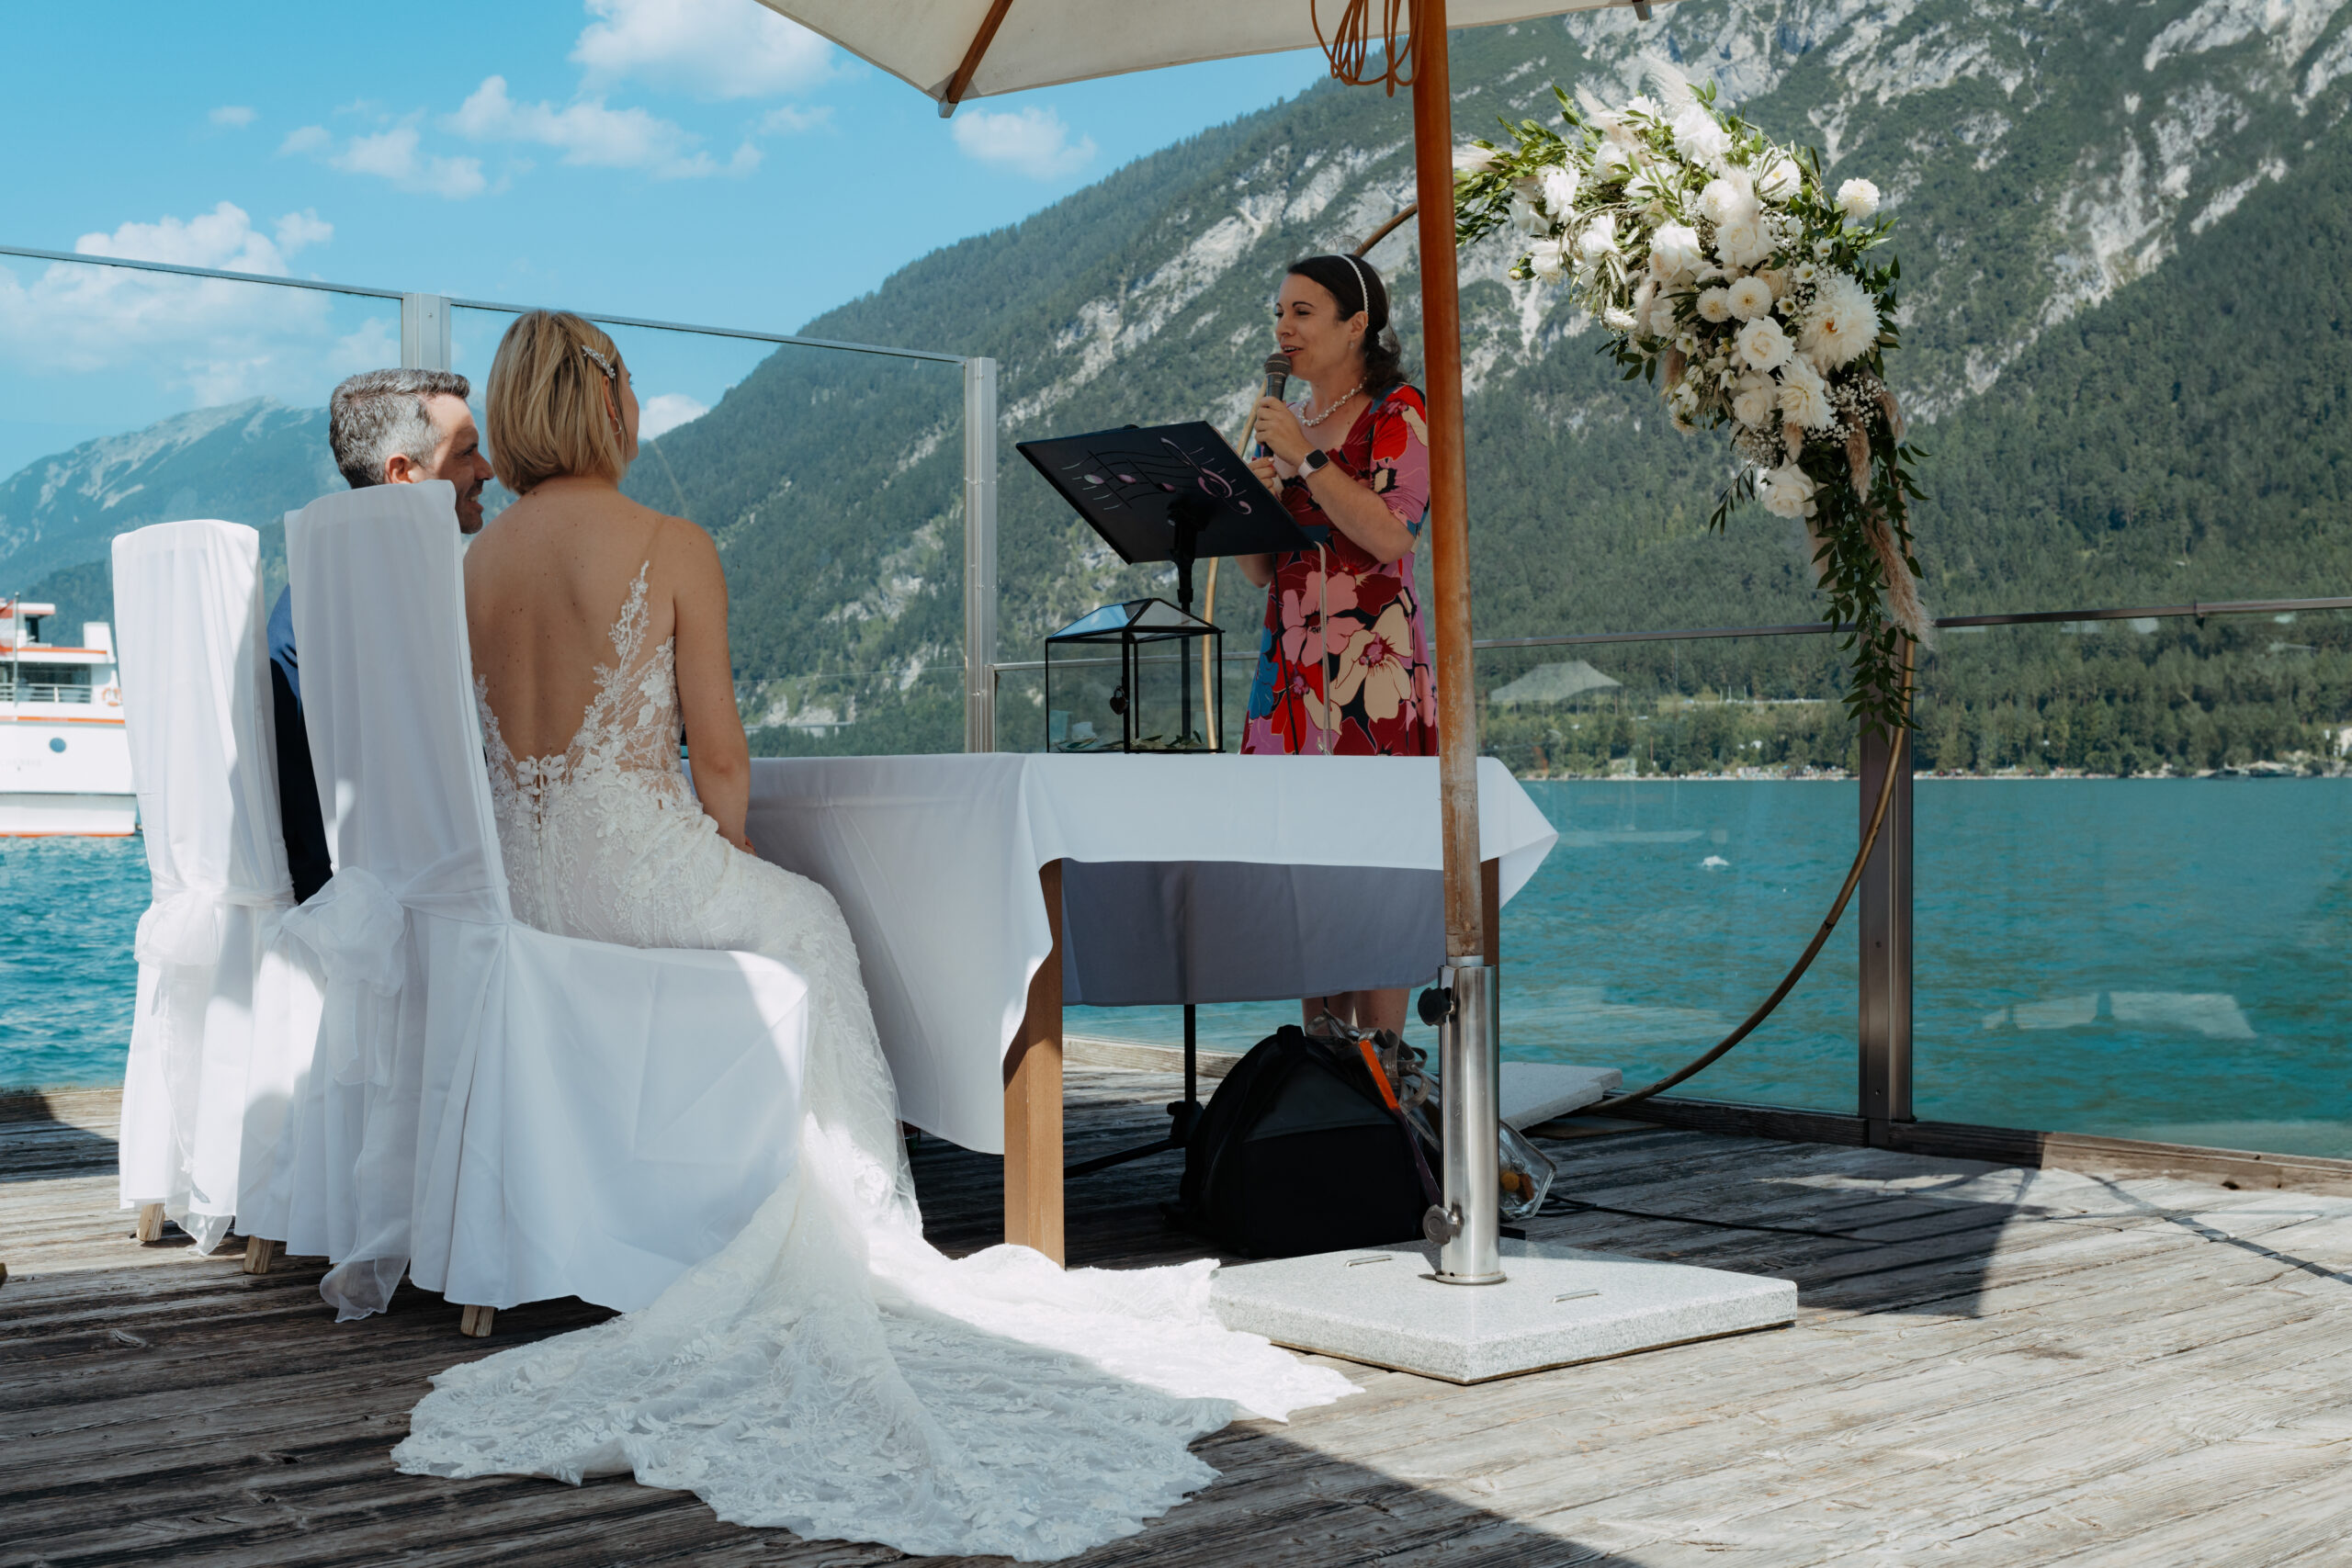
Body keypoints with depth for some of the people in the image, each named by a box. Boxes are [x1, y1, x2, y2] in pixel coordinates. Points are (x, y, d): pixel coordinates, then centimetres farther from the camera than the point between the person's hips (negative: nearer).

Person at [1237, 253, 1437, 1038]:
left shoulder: (1399, 413, 0)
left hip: (1372, 664, -6)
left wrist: (1306, 458, -14)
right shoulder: (1284, 425, 18)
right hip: (1290, 664, 6)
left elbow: (1392, 535, -16)